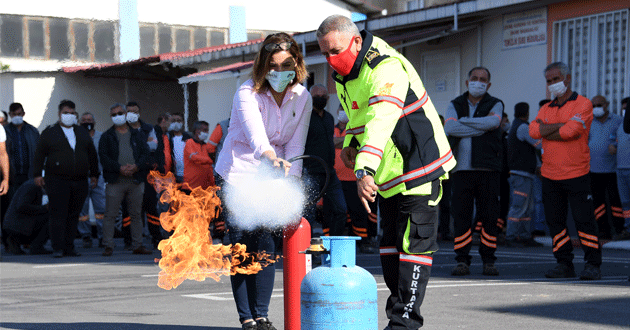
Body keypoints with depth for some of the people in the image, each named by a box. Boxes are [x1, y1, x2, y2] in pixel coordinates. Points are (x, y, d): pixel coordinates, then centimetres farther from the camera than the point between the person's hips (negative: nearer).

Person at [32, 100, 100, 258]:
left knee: (74, 215, 5)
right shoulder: (49, 132, 6)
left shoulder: (83, 133, 18)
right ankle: (57, 248, -7)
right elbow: (39, 154, 2)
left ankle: (69, 247, 10)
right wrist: (37, 174, -6)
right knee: (58, 215, -8)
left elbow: (92, 154, 21)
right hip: (57, 181, -4)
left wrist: (94, 174, 15)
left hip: (80, 182, 4)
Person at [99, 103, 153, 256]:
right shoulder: (107, 137, 8)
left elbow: (145, 154, 5)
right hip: (115, 180, -2)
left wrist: (136, 166, -14)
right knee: (110, 215, -4)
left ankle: (137, 245, 14)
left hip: (136, 180, 2)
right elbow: (104, 157, -4)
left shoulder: (138, 135, 14)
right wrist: (119, 168, -17)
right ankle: (108, 246, 0)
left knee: (136, 215, 7)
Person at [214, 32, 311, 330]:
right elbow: (255, 131, -34)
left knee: (266, 247, -2)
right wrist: (269, 156, -54)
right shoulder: (248, 93, -15)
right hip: (238, 174, -3)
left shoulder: (302, 98, -2)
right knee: (242, 248, -4)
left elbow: (295, 145, -6)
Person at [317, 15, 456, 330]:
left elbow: (381, 121, -39)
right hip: (388, 174, 9)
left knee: (413, 244, -10)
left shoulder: (387, 68, -24)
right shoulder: (343, 74, 6)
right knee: (390, 244, 11)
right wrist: (349, 143, 5)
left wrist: (364, 170, -49)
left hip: (419, 166, -9)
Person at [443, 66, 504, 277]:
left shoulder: (495, 105, 11)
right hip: (462, 168, 1)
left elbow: (492, 122, -13)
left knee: (489, 216, -2)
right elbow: (449, 128, -7)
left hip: (488, 168, -1)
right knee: (461, 215, -3)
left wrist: (464, 121, -5)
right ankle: (462, 261, 2)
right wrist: (481, 128, -8)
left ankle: (488, 260, 6)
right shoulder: (455, 106, 14)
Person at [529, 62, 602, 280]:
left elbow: (571, 131, -18)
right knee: (555, 221, 6)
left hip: (576, 174, -5)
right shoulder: (546, 109, 15)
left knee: (584, 220, -6)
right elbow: (533, 131, -3)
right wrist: (561, 126, -12)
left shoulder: (583, 105, -2)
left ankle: (593, 264, 0)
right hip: (550, 176, 6)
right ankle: (564, 264, 14)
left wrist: (545, 130, -3)